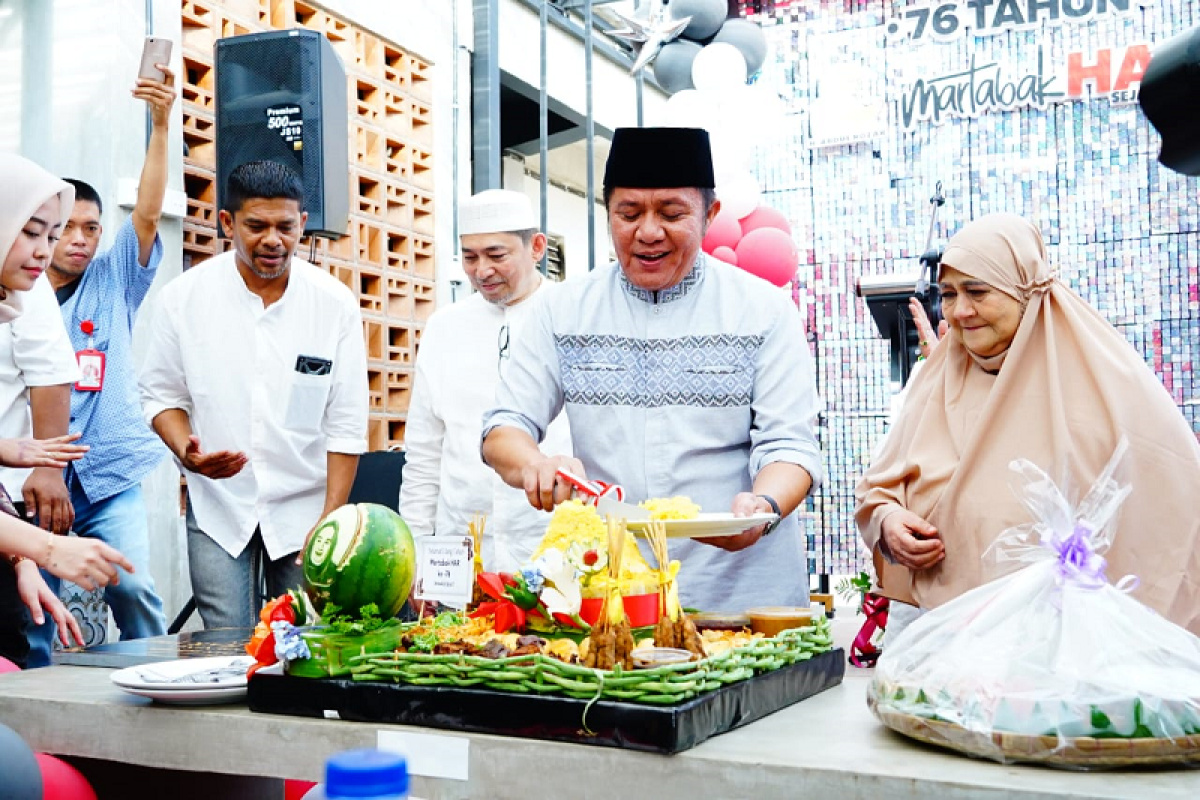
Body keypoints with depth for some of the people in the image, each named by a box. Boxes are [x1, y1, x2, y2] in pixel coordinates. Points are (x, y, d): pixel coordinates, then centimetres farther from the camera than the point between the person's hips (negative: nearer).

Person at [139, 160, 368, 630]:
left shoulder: (335, 304, -4)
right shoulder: (183, 298, -2)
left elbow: (345, 426, -3)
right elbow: (162, 395, 6)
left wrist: (330, 521, -8)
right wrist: (186, 450, -15)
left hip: (304, 506, 0)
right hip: (217, 504, 0)